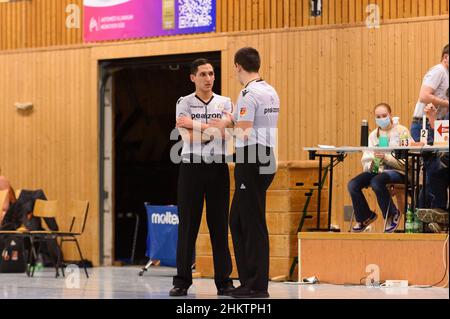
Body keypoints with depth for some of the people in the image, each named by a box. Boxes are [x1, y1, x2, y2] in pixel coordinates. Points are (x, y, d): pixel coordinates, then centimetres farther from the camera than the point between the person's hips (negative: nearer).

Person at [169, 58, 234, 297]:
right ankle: (182, 281, 4)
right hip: (192, 167, -1)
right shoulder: (184, 103, 2)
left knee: (219, 225, 2)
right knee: (188, 224, 0)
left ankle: (223, 280, 7)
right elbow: (188, 138, -11)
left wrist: (194, 124, -12)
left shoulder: (225, 103, 8)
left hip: (218, 167, 2)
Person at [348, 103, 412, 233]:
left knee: (376, 182, -36)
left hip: (397, 171, -5)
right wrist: (371, 163, -14)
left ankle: (392, 214, -10)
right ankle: (365, 216, 5)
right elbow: (365, 159, 10)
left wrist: (386, 157, -22)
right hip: (376, 170, 5)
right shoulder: (373, 134, 16)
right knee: (352, 185, -20)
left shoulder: (401, 131, 0)